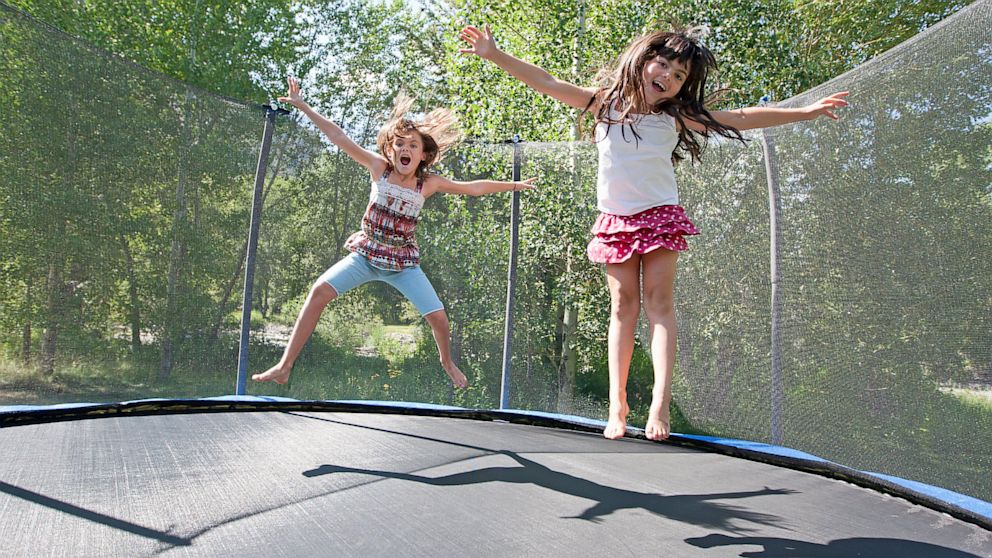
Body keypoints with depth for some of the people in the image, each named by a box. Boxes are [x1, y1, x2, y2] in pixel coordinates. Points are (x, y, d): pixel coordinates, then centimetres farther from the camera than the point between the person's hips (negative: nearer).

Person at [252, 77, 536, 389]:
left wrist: (513, 185, 6)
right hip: (366, 255, 0)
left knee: (438, 317, -5)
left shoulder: (429, 183, -5)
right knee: (320, 291, -18)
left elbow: (473, 188, 3)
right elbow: (338, 137, -9)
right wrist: (302, 106, -11)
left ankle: (447, 363, 29)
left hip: (403, 263, 1)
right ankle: (284, 367, -9)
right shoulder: (379, 167, -7)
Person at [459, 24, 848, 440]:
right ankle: (617, 405, 0)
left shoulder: (677, 117, 0)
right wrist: (494, 54, -5)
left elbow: (742, 119, 5)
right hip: (615, 221, 1)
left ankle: (659, 404, -11)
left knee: (659, 302, -7)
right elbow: (547, 83, -1)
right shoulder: (604, 103, 1)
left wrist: (805, 112, 5)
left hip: (660, 217, 0)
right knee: (623, 305, -1)